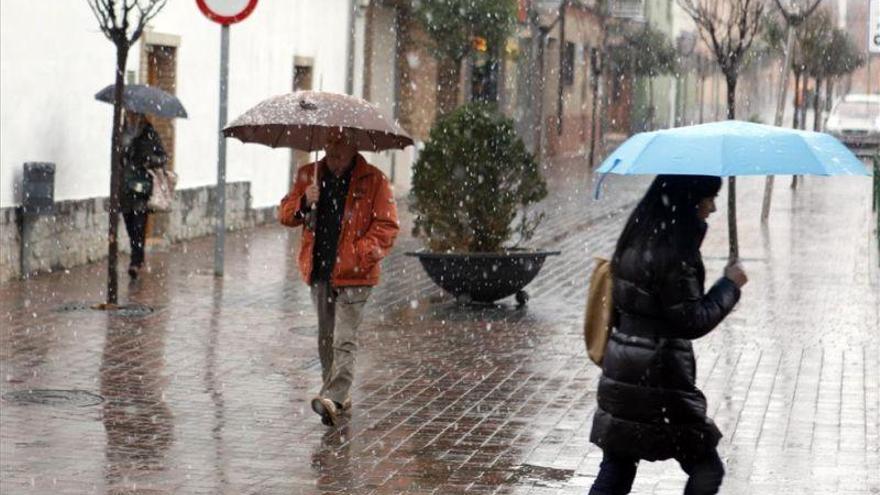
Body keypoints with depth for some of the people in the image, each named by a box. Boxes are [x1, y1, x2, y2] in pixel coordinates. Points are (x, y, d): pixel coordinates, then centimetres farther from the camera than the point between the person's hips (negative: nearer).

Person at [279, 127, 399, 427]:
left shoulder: (373, 181, -3)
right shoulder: (309, 176, 10)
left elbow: (387, 227, -5)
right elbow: (285, 214, 11)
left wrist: (361, 253, -19)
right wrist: (304, 202, -11)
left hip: (354, 274, -5)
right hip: (319, 272, 5)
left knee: (344, 340, -13)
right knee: (326, 338, 14)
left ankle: (333, 399, -22)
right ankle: (339, 396, 27)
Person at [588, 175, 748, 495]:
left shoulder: (638, 240, 8)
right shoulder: (671, 252, -18)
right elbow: (693, 321, -17)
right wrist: (729, 285, -7)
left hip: (622, 372, 8)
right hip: (658, 378, -8)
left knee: (616, 469, 11)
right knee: (706, 469, 7)